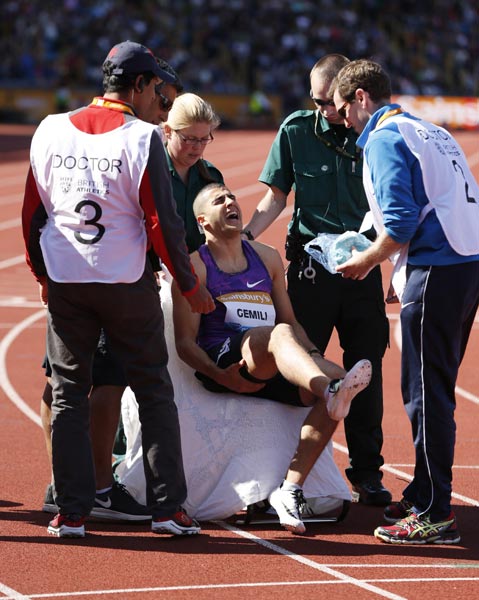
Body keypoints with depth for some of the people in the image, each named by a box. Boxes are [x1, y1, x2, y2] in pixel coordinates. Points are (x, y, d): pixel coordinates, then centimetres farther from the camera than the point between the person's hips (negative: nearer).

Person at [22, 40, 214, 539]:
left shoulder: (50, 131, 2)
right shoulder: (142, 138, -10)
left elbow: (32, 212, 8)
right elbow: (162, 223, -10)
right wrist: (189, 286, 1)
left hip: (64, 285, 3)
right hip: (128, 286, -3)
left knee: (68, 395, 9)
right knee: (154, 391, 7)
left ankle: (71, 512, 6)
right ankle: (167, 507, 4)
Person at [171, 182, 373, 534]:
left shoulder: (267, 258, 24)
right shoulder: (194, 265, 8)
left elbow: (289, 319, 28)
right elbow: (185, 341, 2)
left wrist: (314, 356, 6)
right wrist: (221, 376, -16)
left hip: (270, 372, 5)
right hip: (223, 362, -5)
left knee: (334, 377, -23)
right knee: (279, 333, -35)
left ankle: (291, 489, -28)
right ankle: (332, 390, -67)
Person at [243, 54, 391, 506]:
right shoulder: (296, 130, 2)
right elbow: (276, 196, 5)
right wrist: (242, 237, -9)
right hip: (311, 261, -1)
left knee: (366, 367, 4)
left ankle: (367, 472, 13)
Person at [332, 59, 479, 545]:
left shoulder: (383, 139, -6)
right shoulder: (433, 132, 21)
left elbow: (400, 222, -17)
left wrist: (366, 263, 0)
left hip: (436, 271, -9)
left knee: (426, 395, -5)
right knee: (434, 391, 17)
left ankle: (435, 516, -4)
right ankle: (425, 496, 25)